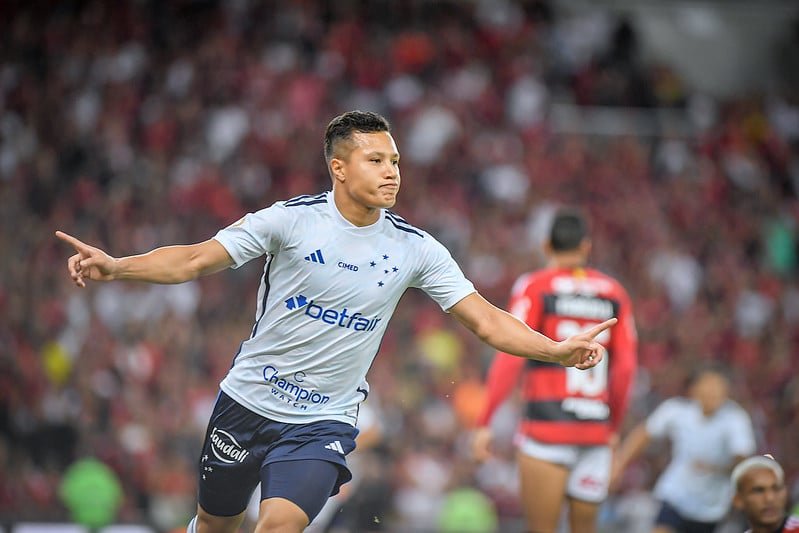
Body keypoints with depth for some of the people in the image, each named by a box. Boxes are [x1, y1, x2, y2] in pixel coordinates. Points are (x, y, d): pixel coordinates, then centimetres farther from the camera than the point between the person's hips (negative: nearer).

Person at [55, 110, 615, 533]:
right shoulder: (291, 219, -9)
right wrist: (114, 266, -24)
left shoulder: (416, 248, -4)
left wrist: (558, 350, -17)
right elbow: (195, 260, -9)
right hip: (248, 401, 0)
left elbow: (486, 320, -2)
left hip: (325, 420, 0)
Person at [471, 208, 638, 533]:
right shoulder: (614, 293, 10)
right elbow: (626, 366, 9)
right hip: (596, 430, 4)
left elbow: (510, 358, -9)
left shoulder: (535, 287, -1)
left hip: (546, 429, -4)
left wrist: (484, 422, -7)